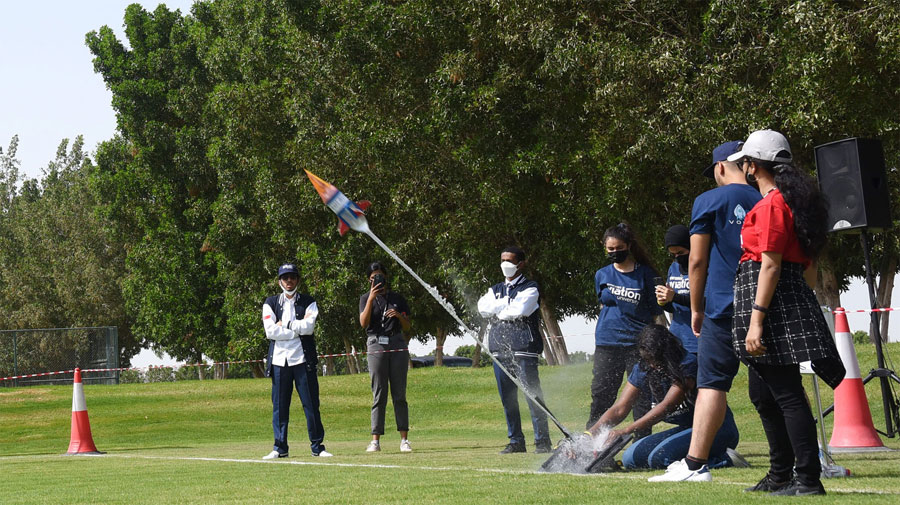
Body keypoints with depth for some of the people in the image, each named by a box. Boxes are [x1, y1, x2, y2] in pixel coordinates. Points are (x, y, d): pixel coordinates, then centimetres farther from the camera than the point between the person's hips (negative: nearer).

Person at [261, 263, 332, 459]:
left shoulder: (308, 302, 10)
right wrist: (298, 330, -8)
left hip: (303, 360, -1)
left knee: (311, 404, -2)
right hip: (279, 360, 1)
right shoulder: (270, 303, 11)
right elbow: (270, 331, -5)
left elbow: (309, 327, -8)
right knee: (279, 406, 2)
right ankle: (280, 448, 7)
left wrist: (285, 325, -5)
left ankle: (317, 446, 3)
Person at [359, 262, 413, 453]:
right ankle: (375, 440, -5)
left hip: (397, 345, 1)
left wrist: (399, 315, -8)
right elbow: (363, 323, -8)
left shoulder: (397, 299, 14)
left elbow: (407, 327, 13)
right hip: (376, 345, -1)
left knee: (400, 394, -1)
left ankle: (404, 439, -2)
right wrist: (371, 298, -15)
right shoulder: (366, 298, 9)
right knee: (379, 394, -5)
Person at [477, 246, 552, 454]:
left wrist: (497, 310, 1)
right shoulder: (496, 289, 21)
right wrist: (508, 303, -6)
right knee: (507, 397, 6)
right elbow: (483, 307, 2)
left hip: (523, 347, -6)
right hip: (500, 347, 6)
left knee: (532, 394, -8)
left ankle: (542, 440, -6)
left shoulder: (530, 288, 3)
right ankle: (516, 441, 12)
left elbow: (519, 310, -13)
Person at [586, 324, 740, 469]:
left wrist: (625, 431, -36)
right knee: (631, 458, -3)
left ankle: (725, 458, -15)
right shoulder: (643, 369, 1)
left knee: (659, 457, -28)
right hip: (686, 428, 9)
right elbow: (619, 409, -2)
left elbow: (666, 406, -29)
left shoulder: (688, 364, -21)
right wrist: (590, 433, -19)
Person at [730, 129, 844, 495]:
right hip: (795, 300, 11)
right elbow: (808, 266, 21)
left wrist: (756, 320, -22)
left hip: (771, 300, -11)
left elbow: (771, 266, -19)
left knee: (786, 393, -9)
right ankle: (781, 475, 24)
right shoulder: (792, 201, 18)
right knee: (762, 393, 17)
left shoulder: (771, 205, -13)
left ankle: (808, 479, -8)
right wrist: (805, 305, 25)